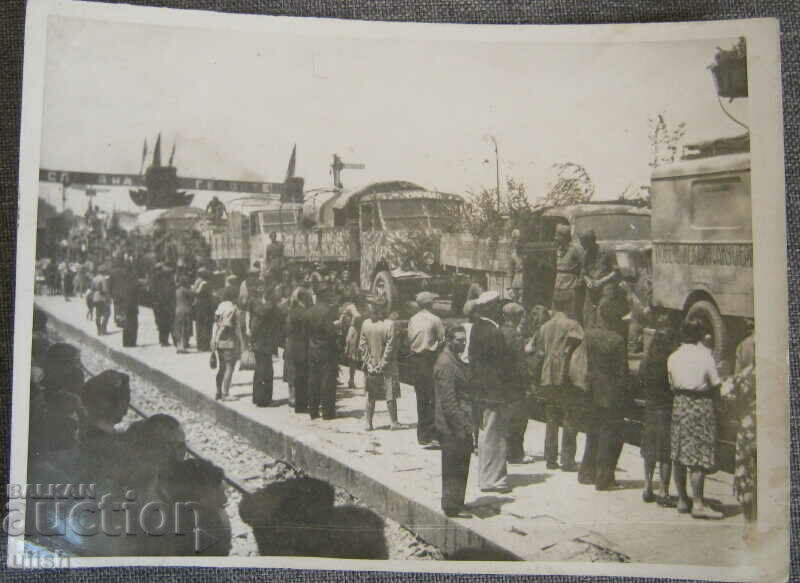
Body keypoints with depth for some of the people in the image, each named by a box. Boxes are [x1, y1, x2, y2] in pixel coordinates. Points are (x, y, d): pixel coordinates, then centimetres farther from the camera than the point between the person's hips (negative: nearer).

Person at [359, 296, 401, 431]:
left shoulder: (366, 323, -2)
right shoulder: (389, 324, -14)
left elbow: (362, 346, -1)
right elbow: (390, 347, -15)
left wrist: (368, 363, 2)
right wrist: (382, 365, -9)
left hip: (371, 366, 4)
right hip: (388, 368, -3)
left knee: (371, 396, 11)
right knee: (390, 395, 8)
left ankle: (369, 423, 13)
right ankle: (394, 422, 14)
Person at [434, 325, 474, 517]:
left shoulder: (455, 360, 14)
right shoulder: (445, 363, -19)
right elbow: (448, 400, -22)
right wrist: (461, 427, -20)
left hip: (461, 426, 10)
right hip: (453, 428, -10)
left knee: (461, 468, 17)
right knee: (453, 470, 0)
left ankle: (456, 504, 27)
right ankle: (452, 507, 10)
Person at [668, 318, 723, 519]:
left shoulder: (673, 357, 6)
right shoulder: (705, 355, -8)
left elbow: (672, 384, 9)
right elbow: (715, 384, -5)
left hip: (679, 404, 5)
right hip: (701, 405, -5)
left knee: (679, 454, 10)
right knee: (700, 455, -3)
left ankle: (682, 500, 17)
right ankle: (697, 504, -4)